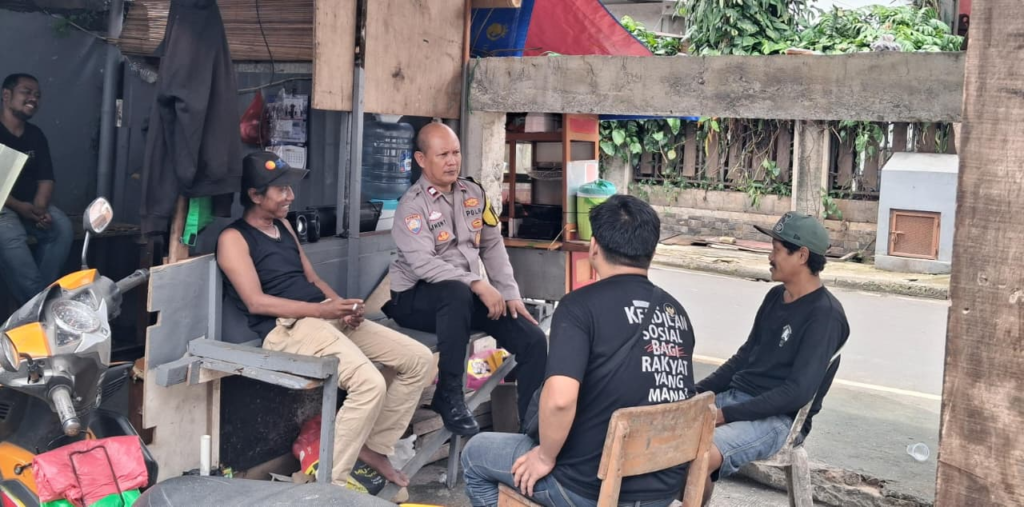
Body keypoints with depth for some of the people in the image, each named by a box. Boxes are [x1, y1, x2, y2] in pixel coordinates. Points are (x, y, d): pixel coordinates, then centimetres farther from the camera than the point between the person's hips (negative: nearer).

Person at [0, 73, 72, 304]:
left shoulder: (36, 136, 12)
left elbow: (45, 179, 5)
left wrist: (39, 208, -15)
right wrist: (19, 206, -25)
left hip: (30, 205, 5)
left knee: (62, 228, -22)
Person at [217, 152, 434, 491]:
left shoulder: (283, 226, 21)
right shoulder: (234, 238, -3)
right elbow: (257, 302, -14)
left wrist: (343, 306, 0)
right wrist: (323, 309, -20)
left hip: (326, 315, 9)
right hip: (287, 327, -8)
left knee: (420, 360, 0)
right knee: (370, 384, -30)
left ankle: (374, 448, 10)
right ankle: (329, 482, -18)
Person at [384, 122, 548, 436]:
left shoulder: (474, 194, 8)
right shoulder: (412, 205, -12)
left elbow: (493, 246, 11)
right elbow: (423, 263, -25)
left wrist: (511, 293, 0)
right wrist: (477, 284, -33)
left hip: (469, 293, 6)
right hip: (417, 297, -6)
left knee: (533, 339, -11)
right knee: (457, 293, -41)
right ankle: (449, 396, -28)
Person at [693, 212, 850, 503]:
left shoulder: (825, 316, -14)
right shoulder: (776, 296, 12)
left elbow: (798, 392, -20)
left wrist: (726, 415, -21)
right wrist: (698, 393, 5)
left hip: (778, 419, -8)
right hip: (734, 397, 8)